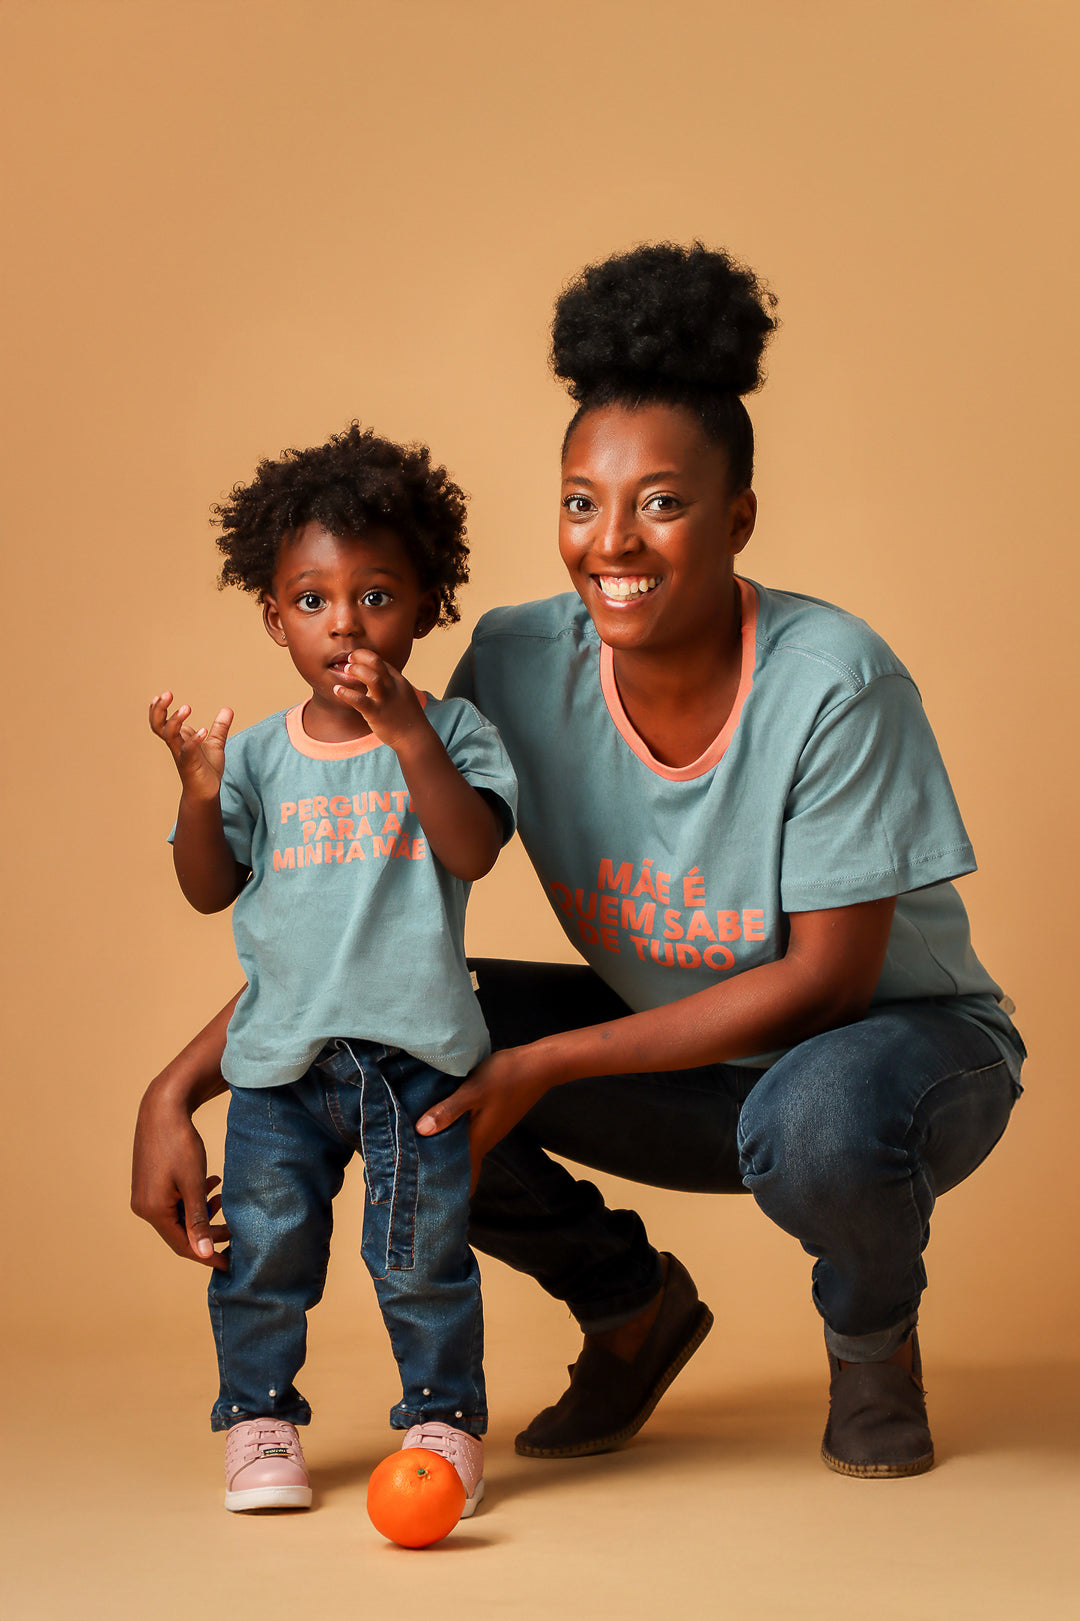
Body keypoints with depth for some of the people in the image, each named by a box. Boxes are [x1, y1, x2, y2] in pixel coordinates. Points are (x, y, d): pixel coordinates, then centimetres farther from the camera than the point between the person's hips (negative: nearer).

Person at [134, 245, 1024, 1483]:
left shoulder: (832, 682, -26)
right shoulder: (523, 669, -15)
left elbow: (826, 979, -23)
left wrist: (546, 1066, -27)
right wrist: (178, 1089, -20)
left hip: (894, 1039, -4)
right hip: (690, 1068, 4)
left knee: (819, 1120, -40)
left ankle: (874, 1345, -1)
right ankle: (631, 1308, 10)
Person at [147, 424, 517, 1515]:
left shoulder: (447, 731, -2)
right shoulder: (258, 755, 4)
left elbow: (473, 850, -16)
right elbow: (210, 890, 4)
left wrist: (410, 738, -26)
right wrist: (200, 794, -13)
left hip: (415, 1048, -2)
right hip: (280, 1053, 2)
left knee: (422, 1254, 3)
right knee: (262, 1249, 6)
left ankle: (444, 1414, 21)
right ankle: (258, 1418, 22)